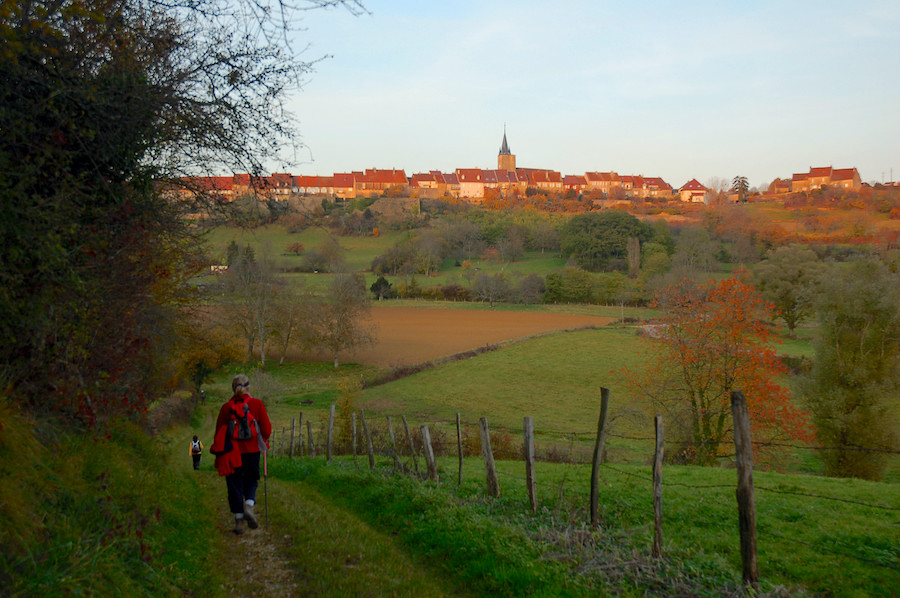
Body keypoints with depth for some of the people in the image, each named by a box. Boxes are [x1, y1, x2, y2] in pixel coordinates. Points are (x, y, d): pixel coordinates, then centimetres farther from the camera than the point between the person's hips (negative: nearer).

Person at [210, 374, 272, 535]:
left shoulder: (226, 407, -2)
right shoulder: (257, 404, -3)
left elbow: (219, 430, 2)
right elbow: (266, 428, -2)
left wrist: (220, 450, 16)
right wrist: (264, 439, 19)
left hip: (232, 451, 0)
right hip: (251, 449, 0)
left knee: (235, 483, 8)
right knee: (251, 480, 16)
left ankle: (239, 520, 6)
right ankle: (249, 505, -11)